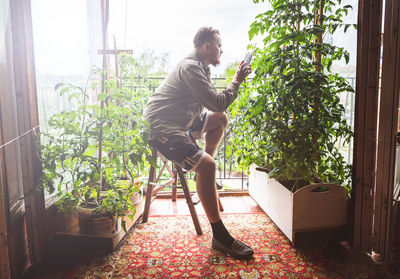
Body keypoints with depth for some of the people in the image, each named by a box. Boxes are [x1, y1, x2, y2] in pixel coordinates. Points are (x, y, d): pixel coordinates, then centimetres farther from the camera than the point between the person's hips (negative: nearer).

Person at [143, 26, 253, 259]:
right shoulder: (191, 67, -16)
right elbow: (219, 103, -20)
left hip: (178, 122, 11)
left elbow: (214, 104, 18)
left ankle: (204, 173, 25)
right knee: (206, 166, -25)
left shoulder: (200, 67, 16)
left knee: (220, 119, 19)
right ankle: (220, 236, -19)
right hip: (160, 128, -11)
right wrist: (237, 81, -5)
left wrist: (237, 80, 10)